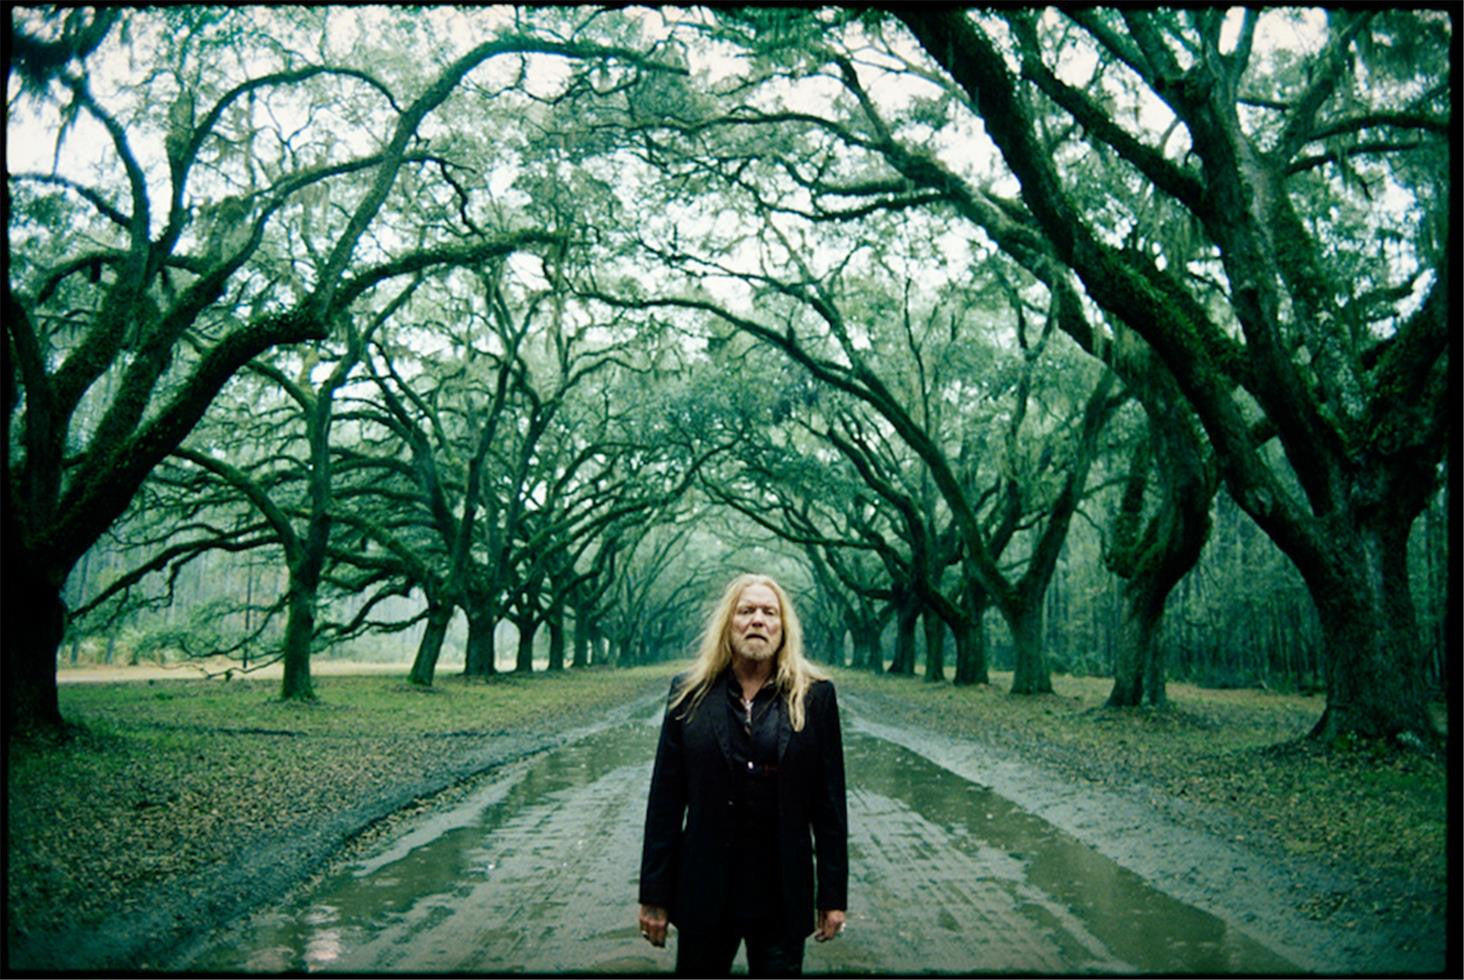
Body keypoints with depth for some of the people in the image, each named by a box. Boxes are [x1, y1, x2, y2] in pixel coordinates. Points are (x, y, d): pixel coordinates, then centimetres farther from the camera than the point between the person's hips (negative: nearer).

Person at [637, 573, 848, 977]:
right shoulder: (690, 694, -1)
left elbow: (830, 802, -1)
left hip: (783, 893, 0)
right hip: (705, 891, 1)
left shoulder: (814, 696, -3)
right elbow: (665, 798, 0)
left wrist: (833, 895, -1)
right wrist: (654, 895, -1)